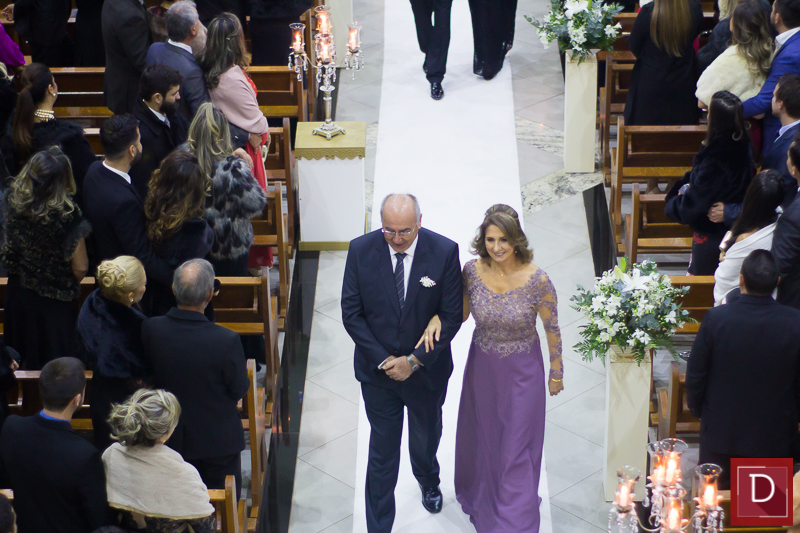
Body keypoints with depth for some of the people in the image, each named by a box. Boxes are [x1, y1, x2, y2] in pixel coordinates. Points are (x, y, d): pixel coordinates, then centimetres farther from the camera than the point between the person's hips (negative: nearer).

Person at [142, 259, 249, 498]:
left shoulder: (150, 329, -20)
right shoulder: (226, 340, -31)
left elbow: (149, 373, -3)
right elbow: (239, 390, -16)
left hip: (169, 438, 4)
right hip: (217, 440, -3)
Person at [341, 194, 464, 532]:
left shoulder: (444, 251, -18)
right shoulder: (361, 250, -16)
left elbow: (452, 315, -14)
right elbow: (351, 313, -10)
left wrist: (414, 361, -18)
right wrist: (382, 360, -16)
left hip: (426, 367, 1)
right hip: (378, 368, -1)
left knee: (426, 435, 26)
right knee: (382, 450, 5)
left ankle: (428, 480, 59)